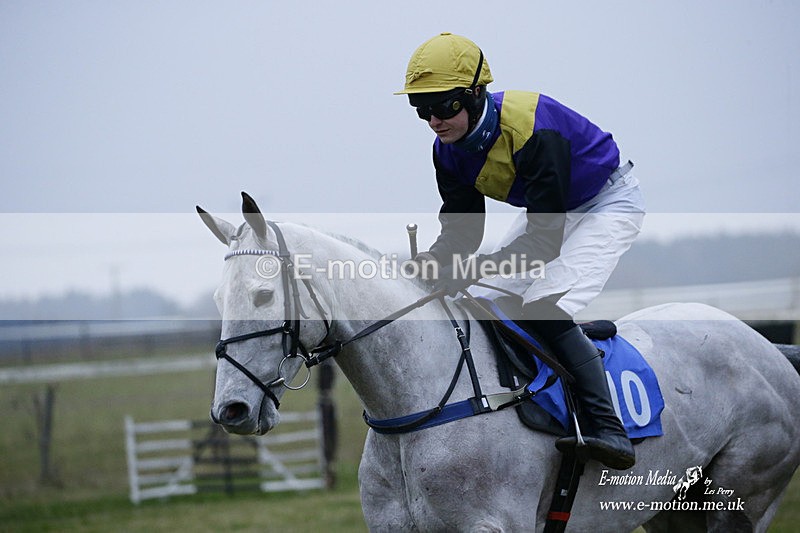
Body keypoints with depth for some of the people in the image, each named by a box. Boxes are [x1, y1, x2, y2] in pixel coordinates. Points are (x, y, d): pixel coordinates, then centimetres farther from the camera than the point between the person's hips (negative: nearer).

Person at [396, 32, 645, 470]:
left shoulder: (533, 130, -36)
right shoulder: (449, 150, -11)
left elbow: (547, 237, -37)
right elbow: (461, 229, -7)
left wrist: (478, 268, -47)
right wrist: (433, 262, -28)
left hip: (610, 203, -9)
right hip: (549, 211, 9)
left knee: (544, 310, -26)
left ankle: (609, 431, -27)